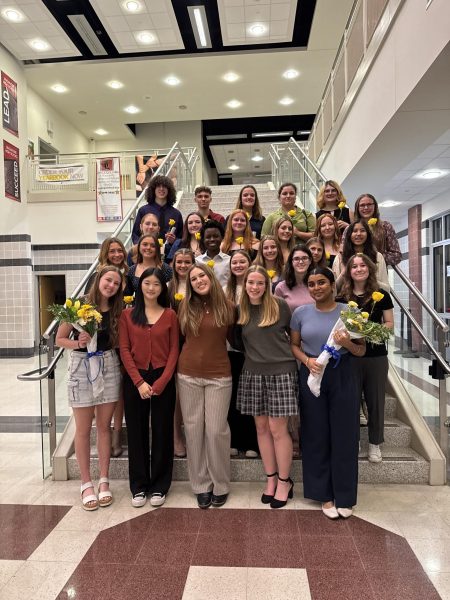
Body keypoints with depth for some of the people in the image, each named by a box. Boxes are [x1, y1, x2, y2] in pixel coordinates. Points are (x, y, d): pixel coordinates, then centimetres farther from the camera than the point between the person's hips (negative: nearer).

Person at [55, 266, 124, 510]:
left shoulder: (117, 311, 4)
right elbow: (59, 339, -3)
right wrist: (78, 343, -19)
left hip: (109, 368, 3)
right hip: (81, 368, -3)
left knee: (104, 426, 10)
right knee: (83, 429, 6)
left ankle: (104, 480, 22)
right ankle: (86, 483, 20)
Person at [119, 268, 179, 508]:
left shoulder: (170, 315, 2)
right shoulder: (127, 315, 3)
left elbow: (174, 351, -1)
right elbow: (125, 350, -2)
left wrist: (160, 383, -10)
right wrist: (139, 382, -11)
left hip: (163, 379, 0)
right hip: (135, 379, 1)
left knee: (162, 431, 7)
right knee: (137, 432, 9)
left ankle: (159, 486, 23)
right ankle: (139, 486, 24)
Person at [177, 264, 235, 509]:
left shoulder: (227, 307, -1)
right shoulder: (185, 306, 3)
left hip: (219, 376, -2)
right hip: (188, 375, 2)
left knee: (216, 430, 1)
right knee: (193, 429, 7)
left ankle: (220, 485, 21)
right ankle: (201, 485, 23)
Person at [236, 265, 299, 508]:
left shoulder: (279, 305, -5)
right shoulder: (240, 309, 4)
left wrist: (296, 358, 3)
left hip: (281, 372, -4)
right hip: (253, 374, 4)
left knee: (277, 429, 0)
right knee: (261, 427, 10)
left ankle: (284, 481, 19)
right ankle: (271, 478, 27)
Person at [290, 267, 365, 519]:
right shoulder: (301, 313, 1)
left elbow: (362, 350, 1)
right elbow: (294, 345, 6)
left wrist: (348, 343, -20)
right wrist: (307, 360, -13)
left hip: (343, 376, -1)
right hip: (312, 375, 1)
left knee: (344, 434, 6)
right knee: (317, 435, 8)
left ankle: (345, 496, 25)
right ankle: (325, 494, 26)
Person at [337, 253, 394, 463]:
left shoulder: (381, 295, 0)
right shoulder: (342, 297, 1)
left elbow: (389, 323, 4)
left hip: (376, 355, 0)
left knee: (376, 401, 10)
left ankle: (375, 443, 27)